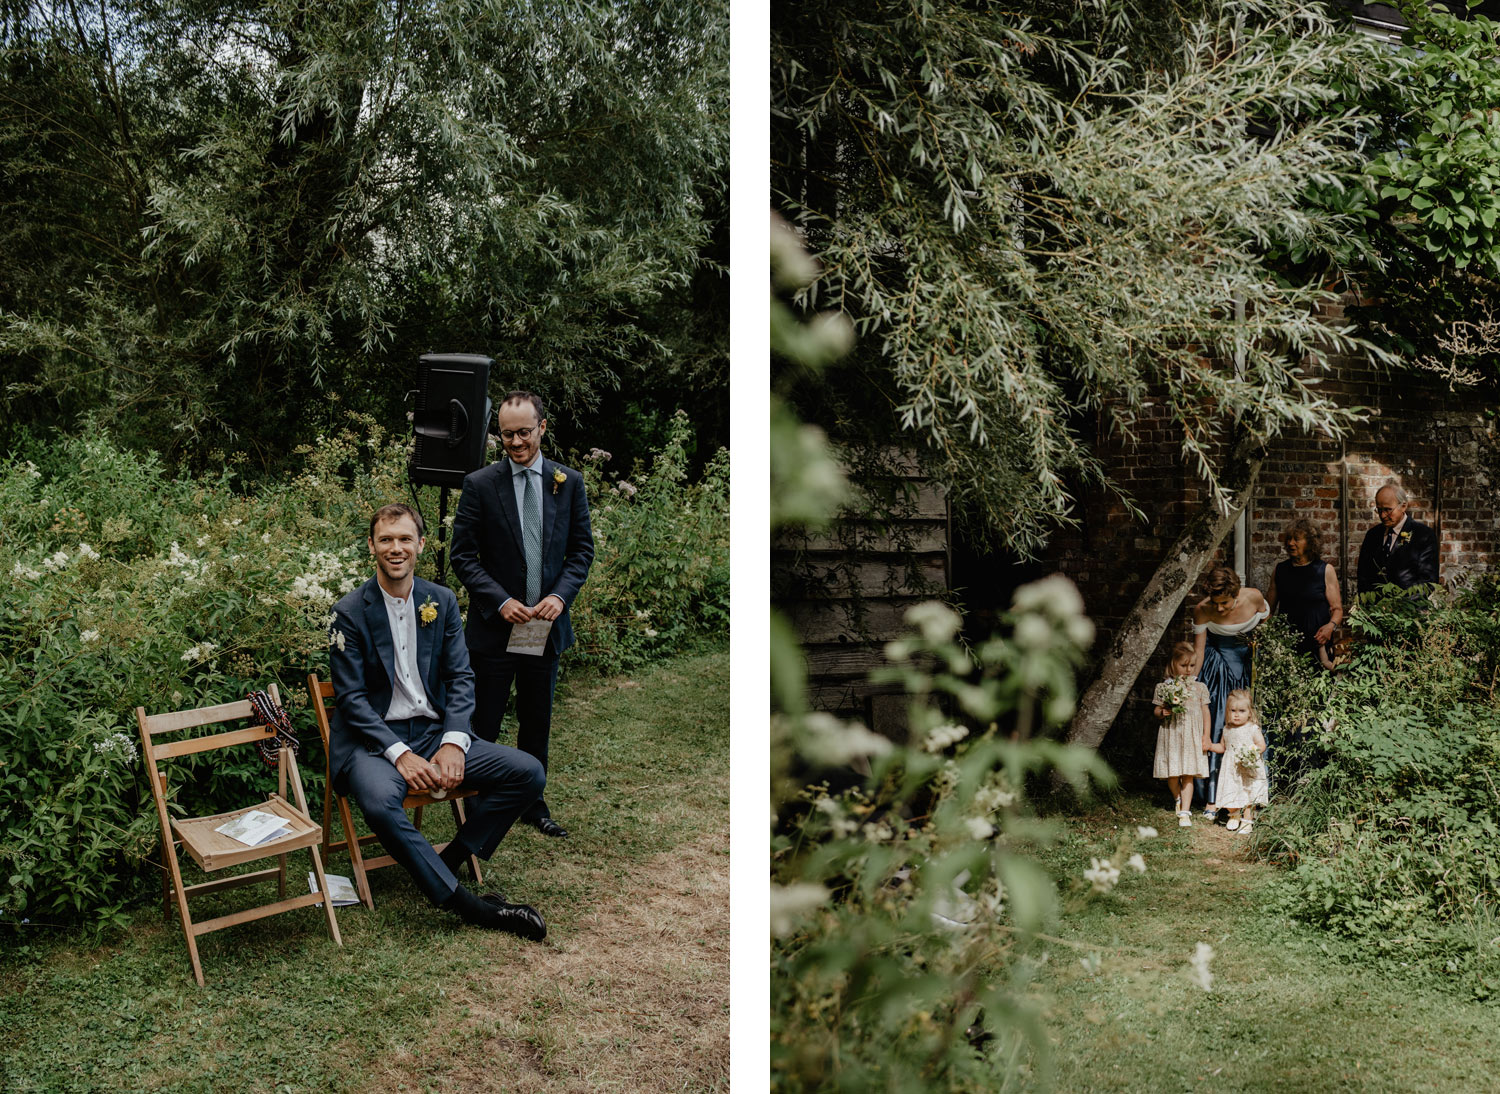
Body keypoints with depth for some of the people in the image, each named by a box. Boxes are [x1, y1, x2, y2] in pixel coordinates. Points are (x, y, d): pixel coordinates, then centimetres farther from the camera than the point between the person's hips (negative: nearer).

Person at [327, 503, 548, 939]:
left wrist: (453, 743, -14)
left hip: (435, 733, 5)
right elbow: (351, 698, -9)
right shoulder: (350, 613, -4)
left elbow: (460, 678, 4)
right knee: (379, 801, -38)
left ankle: (449, 861, -4)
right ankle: (466, 903, -27)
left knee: (529, 773, -12)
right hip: (374, 739, -4)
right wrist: (399, 754, -21)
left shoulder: (442, 602, 7)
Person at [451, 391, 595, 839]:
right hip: (494, 629, -3)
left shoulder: (569, 482, 2)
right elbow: (463, 556, -4)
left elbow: (581, 549, 6)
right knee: (484, 726, 2)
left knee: (537, 723, 15)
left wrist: (561, 595, -11)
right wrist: (500, 601, -16)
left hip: (547, 627, 3)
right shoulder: (480, 485, -6)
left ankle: (533, 804, 29)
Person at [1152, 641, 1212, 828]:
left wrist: (1206, 737, 5)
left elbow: (1205, 713, 8)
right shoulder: (1163, 687, 2)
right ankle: (1178, 799, 34)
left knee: (1188, 775, -4)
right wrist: (1162, 712, -15)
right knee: (1171, 775, 5)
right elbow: (1156, 711, 8)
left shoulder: (1200, 688, 4)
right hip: (1170, 735, 0)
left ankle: (1185, 812, -3)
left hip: (1191, 736, 0)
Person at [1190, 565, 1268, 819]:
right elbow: (1197, 652, -12)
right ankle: (1212, 799, -9)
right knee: (1216, 728, -10)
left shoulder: (1253, 597, -19)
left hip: (1251, 664, 2)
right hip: (1219, 665, -2)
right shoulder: (1202, 610, -21)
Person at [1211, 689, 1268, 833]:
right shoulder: (1227, 730, 9)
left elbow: (1262, 745, -11)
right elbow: (1223, 747, 21)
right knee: (1230, 794, 2)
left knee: (1249, 794, 0)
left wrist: (1253, 753, -26)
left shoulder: (1253, 729, -6)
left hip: (1249, 770, -4)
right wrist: (1210, 746, 6)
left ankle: (1247, 821, 14)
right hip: (1231, 770, 4)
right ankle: (1234, 816, 29)